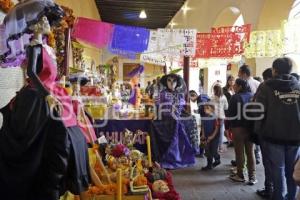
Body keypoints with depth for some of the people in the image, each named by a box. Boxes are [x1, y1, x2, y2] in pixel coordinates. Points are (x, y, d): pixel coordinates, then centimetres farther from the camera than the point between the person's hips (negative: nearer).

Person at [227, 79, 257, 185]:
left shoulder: (235, 97, -11)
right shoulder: (252, 96, 4)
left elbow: (230, 114, -11)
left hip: (238, 128, -4)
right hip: (251, 128, 4)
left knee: (239, 152, 6)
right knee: (250, 152, 10)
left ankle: (240, 175, 16)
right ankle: (252, 177, 12)